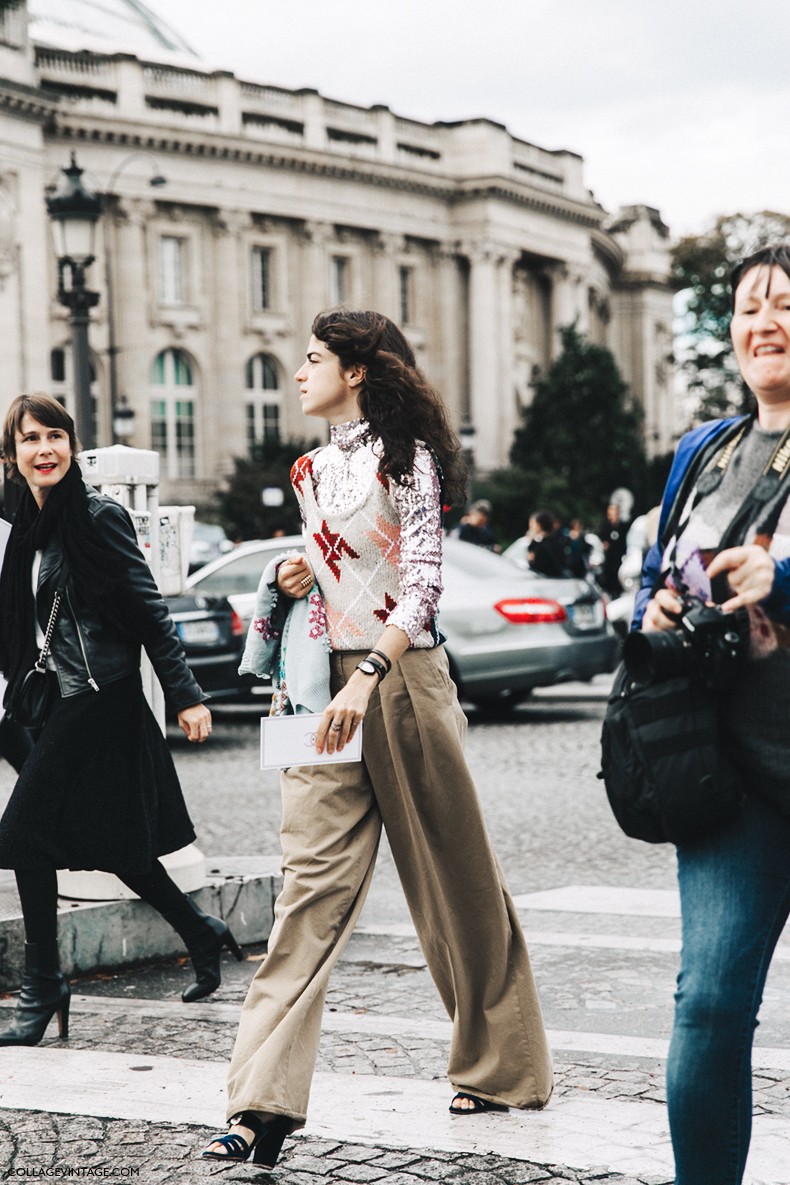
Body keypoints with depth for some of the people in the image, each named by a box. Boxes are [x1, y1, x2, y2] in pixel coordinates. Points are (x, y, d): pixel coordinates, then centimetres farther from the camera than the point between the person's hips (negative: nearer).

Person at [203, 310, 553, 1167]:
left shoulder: (404, 455, -4)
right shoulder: (311, 471, 17)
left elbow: (423, 579, -14)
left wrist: (368, 679, -25)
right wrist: (297, 577, 5)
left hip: (402, 677, -5)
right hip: (326, 683, 6)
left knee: (453, 879, 6)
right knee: (311, 879, -6)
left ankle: (503, 1067, 22)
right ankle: (266, 1102, -13)